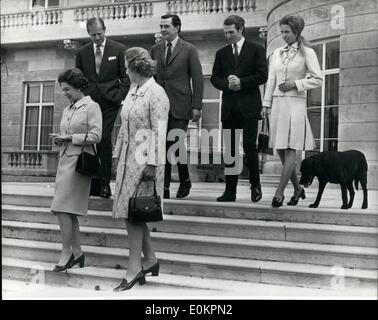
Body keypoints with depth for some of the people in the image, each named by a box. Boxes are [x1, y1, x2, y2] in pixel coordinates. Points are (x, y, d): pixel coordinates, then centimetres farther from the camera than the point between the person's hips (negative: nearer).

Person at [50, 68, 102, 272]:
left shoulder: (92, 107, -4)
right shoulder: (67, 110, 19)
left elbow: (96, 136, -12)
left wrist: (70, 137, -12)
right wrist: (59, 140, 5)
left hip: (79, 161, -8)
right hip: (65, 159, 8)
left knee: (62, 208, -12)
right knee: (69, 211, 8)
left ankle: (66, 253, -3)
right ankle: (77, 253, 16)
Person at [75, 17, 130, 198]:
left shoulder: (118, 50, 3)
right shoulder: (82, 52, 11)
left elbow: (125, 76, 5)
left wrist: (121, 97, -6)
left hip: (110, 102, -3)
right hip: (89, 102, 3)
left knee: (104, 139, -12)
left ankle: (105, 183, -2)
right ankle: (94, 183, 7)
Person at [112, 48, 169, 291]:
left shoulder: (156, 93, -10)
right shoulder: (133, 91, 17)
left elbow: (159, 131, -16)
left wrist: (152, 163, -21)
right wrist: (117, 154, 18)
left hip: (145, 158, -8)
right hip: (129, 156, 8)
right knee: (131, 211, 8)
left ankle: (134, 268, 1)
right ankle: (150, 260, 19)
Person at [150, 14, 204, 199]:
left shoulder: (189, 50, 1)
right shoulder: (155, 50, 12)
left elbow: (197, 79, -1)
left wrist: (197, 106, -7)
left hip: (179, 106, -4)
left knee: (176, 144, -6)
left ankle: (185, 181, 18)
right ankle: (164, 187, 8)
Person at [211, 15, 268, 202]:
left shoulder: (256, 50, 4)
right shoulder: (221, 53, 15)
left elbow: (263, 75, -4)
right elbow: (215, 78, 12)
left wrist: (241, 82, -13)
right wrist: (227, 85, -8)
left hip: (249, 106, -3)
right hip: (229, 107, 4)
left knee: (249, 146, -5)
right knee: (229, 150, 2)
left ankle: (255, 185, 13)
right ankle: (230, 191, 8)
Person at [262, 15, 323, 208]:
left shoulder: (307, 53, -1)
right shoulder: (277, 53, 14)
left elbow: (318, 80, -4)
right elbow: (271, 80, 14)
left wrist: (295, 84, -11)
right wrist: (266, 103, 8)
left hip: (295, 103, -5)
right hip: (278, 103, 6)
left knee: (290, 150, -7)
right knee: (280, 150, 6)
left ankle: (279, 193, -4)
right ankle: (297, 189, 21)